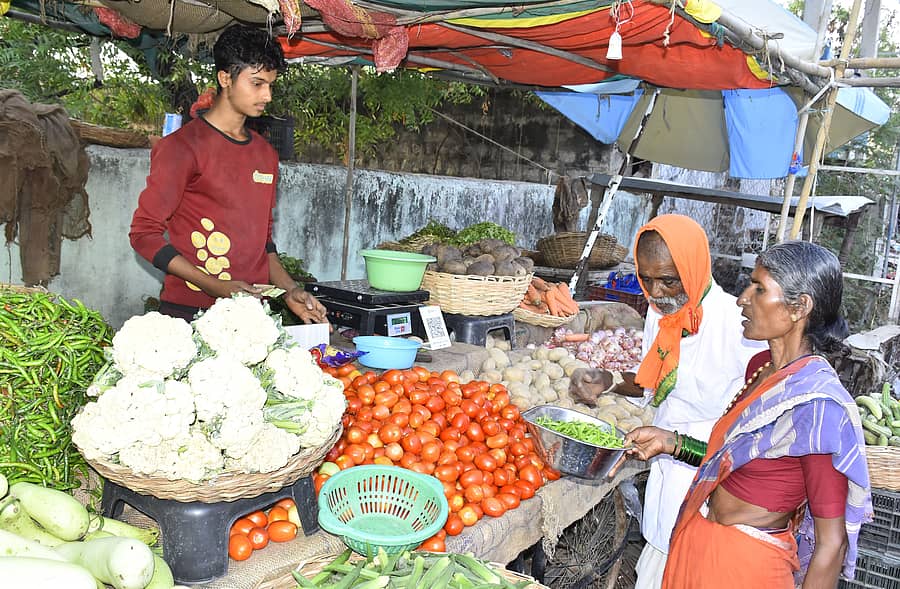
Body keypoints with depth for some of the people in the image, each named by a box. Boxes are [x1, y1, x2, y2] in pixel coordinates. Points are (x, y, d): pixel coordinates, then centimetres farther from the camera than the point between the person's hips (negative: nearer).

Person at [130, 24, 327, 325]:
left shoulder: (266, 154, 15)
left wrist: (289, 290, 7)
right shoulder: (183, 146, -6)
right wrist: (215, 287, -17)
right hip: (189, 313, -5)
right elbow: (145, 233, -8)